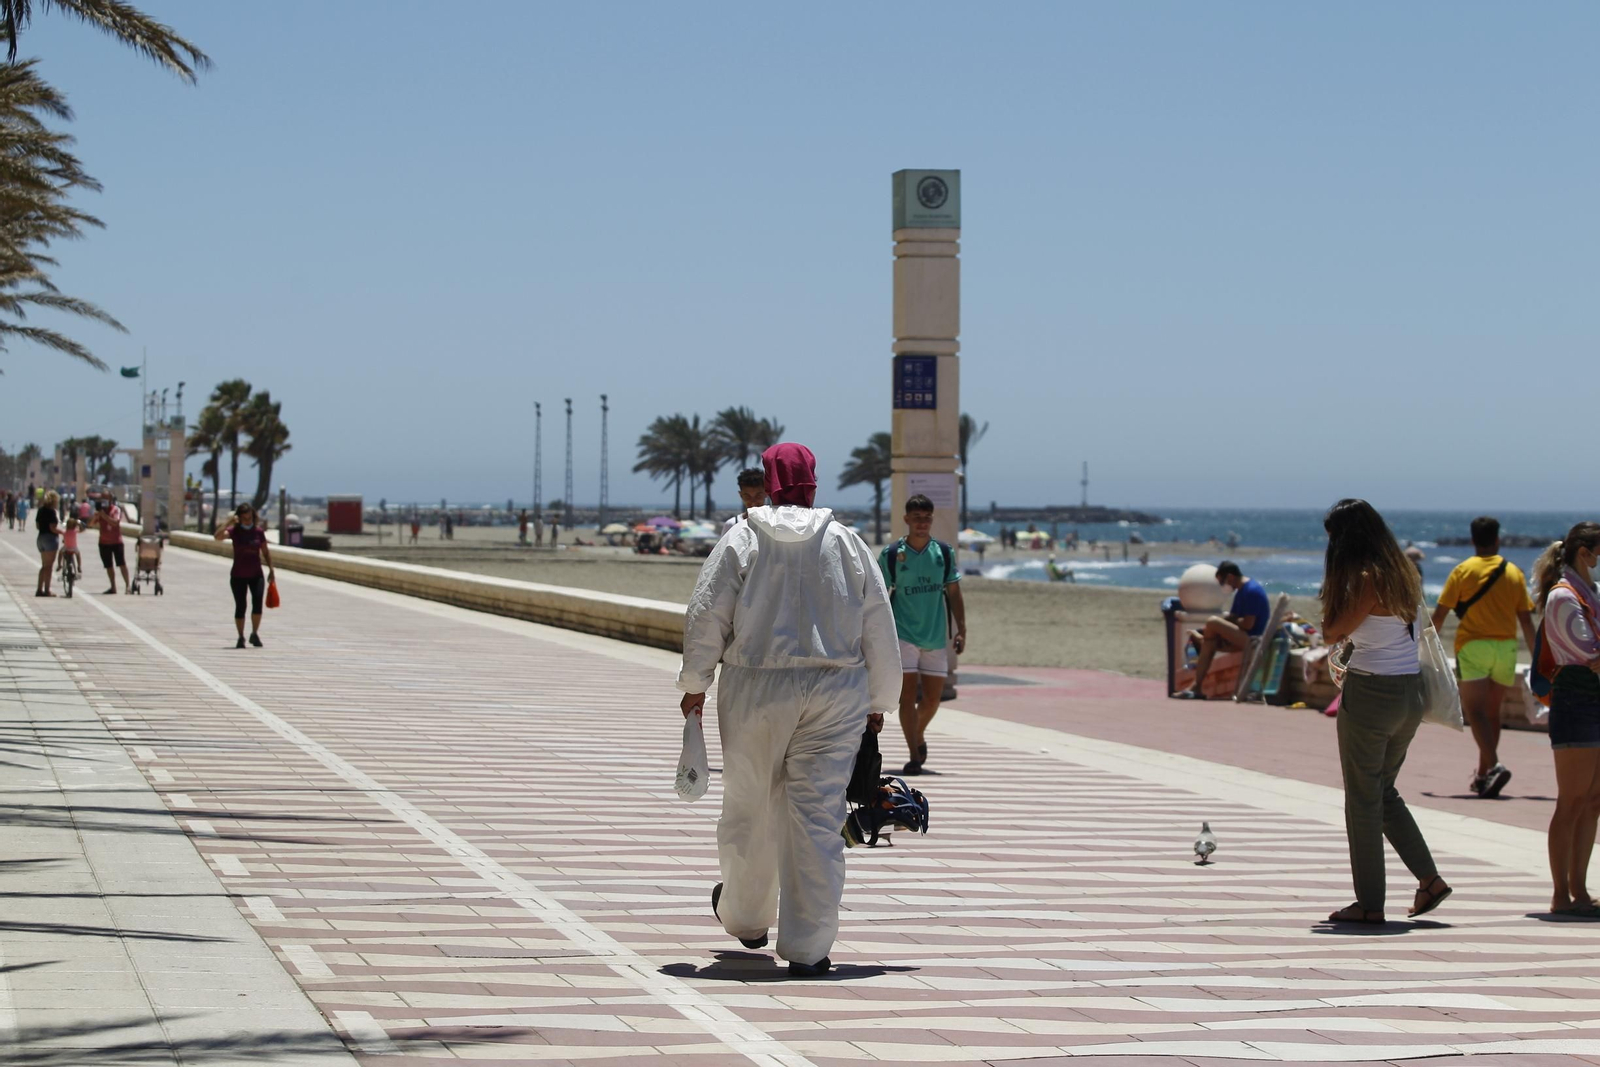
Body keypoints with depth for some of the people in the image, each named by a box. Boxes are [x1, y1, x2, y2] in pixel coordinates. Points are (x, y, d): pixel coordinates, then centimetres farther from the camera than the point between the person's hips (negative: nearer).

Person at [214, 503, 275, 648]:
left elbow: (265, 552, 10)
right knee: (240, 606, 0)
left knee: (257, 601, -17)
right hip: (238, 576, -1)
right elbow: (218, 537, -24)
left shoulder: (259, 531, 1)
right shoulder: (234, 531, -5)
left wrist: (271, 570, 8)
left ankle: (254, 634, -4)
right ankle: (241, 638, 13)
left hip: (256, 575, 1)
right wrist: (228, 523, -32)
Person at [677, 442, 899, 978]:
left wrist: (694, 685, 8)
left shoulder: (740, 541, -1)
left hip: (755, 693, -1)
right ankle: (807, 947, -4)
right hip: (835, 694, 1)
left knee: (749, 807, 16)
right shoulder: (847, 544, 5)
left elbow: (705, 617, -4)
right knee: (818, 815, 0)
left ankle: (745, 917, 36)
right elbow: (879, 630, 7)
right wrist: (878, 703, 16)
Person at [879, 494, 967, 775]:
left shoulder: (944, 552, 5)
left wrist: (961, 629, 2)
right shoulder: (891, 554, -2)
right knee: (908, 695, -9)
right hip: (903, 634, -3)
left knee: (933, 698, 8)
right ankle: (914, 756, -5)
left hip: (935, 636, 3)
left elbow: (954, 593, 9)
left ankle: (919, 735, 37)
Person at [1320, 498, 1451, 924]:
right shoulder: (1403, 574, 8)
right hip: (1410, 691, 8)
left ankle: (1370, 904, 5)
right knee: (1384, 791, 21)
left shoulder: (1367, 579, -17)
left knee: (1363, 798, 2)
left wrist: (1336, 587, -4)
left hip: (1370, 693, -8)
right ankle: (1429, 878, 14)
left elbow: (1333, 633, -13)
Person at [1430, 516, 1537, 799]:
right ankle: (1482, 775, 20)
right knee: (1492, 711, 15)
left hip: (1473, 646, -4)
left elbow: (1440, 614, -4)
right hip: (1506, 647, 4)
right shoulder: (1513, 572, 7)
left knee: (1475, 711, -8)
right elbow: (1526, 619, 7)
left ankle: (1494, 766, -29)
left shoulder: (1463, 571, -1)